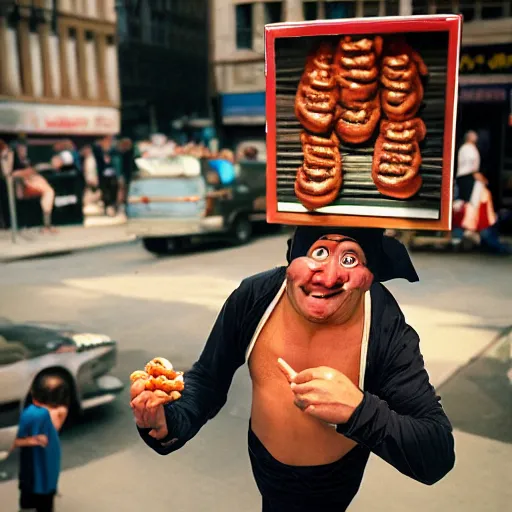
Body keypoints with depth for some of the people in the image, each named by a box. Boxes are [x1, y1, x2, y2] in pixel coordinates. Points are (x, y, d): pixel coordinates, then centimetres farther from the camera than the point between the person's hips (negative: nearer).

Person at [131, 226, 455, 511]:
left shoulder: (388, 332, -31)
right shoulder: (254, 298, -23)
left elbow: (439, 455, -32)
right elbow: (206, 379, -9)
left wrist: (358, 411, -49)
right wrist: (170, 422, -30)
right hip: (263, 466, 4)